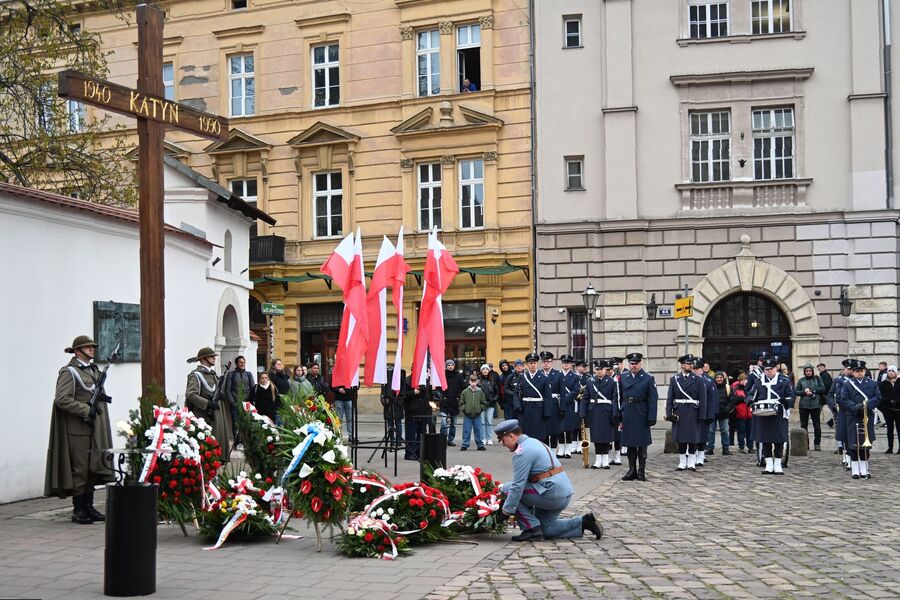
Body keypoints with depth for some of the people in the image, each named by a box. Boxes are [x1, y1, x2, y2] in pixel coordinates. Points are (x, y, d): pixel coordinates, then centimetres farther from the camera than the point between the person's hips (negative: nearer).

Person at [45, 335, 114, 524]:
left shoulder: (94, 370, 16)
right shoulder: (69, 372, -9)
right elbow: (61, 399, -17)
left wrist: (98, 407, 10)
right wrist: (86, 410, -18)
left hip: (95, 428, 8)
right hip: (78, 428, -8)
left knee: (93, 466, 10)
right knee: (80, 468, -4)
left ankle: (89, 507, 18)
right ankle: (78, 510, 3)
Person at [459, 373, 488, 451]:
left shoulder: (480, 392, 3)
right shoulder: (465, 392, 1)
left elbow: (484, 403, 7)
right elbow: (461, 403, 4)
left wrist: (480, 409, -6)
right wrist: (464, 409, -9)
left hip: (477, 415, 1)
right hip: (467, 415, -1)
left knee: (478, 431, 7)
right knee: (466, 431, 4)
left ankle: (480, 445, 16)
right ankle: (464, 445, 11)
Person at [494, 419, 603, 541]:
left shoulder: (522, 452, -14)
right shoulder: (533, 442, 19)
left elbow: (518, 485, -19)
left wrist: (507, 510, -12)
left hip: (551, 494, -10)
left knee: (507, 489, -6)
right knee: (545, 529, 21)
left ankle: (532, 529, -5)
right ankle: (584, 522, 14)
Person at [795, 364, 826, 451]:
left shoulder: (817, 378, 6)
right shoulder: (801, 380, 8)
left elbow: (822, 389, -2)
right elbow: (796, 391, 4)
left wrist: (812, 390, -9)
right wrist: (804, 392, -11)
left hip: (815, 405, -1)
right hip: (803, 405, 1)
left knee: (817, 425, 0)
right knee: (803, 425, 4)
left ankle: (817, 444, 7)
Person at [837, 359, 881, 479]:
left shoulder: (872, 383, 5)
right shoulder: (847, 384, -1)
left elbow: (878, 397, 2)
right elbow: (843, 399, -6)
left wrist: (867, 405, -15)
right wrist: (855, 407, -19)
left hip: (867, 418, 2)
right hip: (853, 418, -2)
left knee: (865, 444, 7)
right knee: (854, 444, 0)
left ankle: (864, 470, 15)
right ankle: (855, 470, 8)